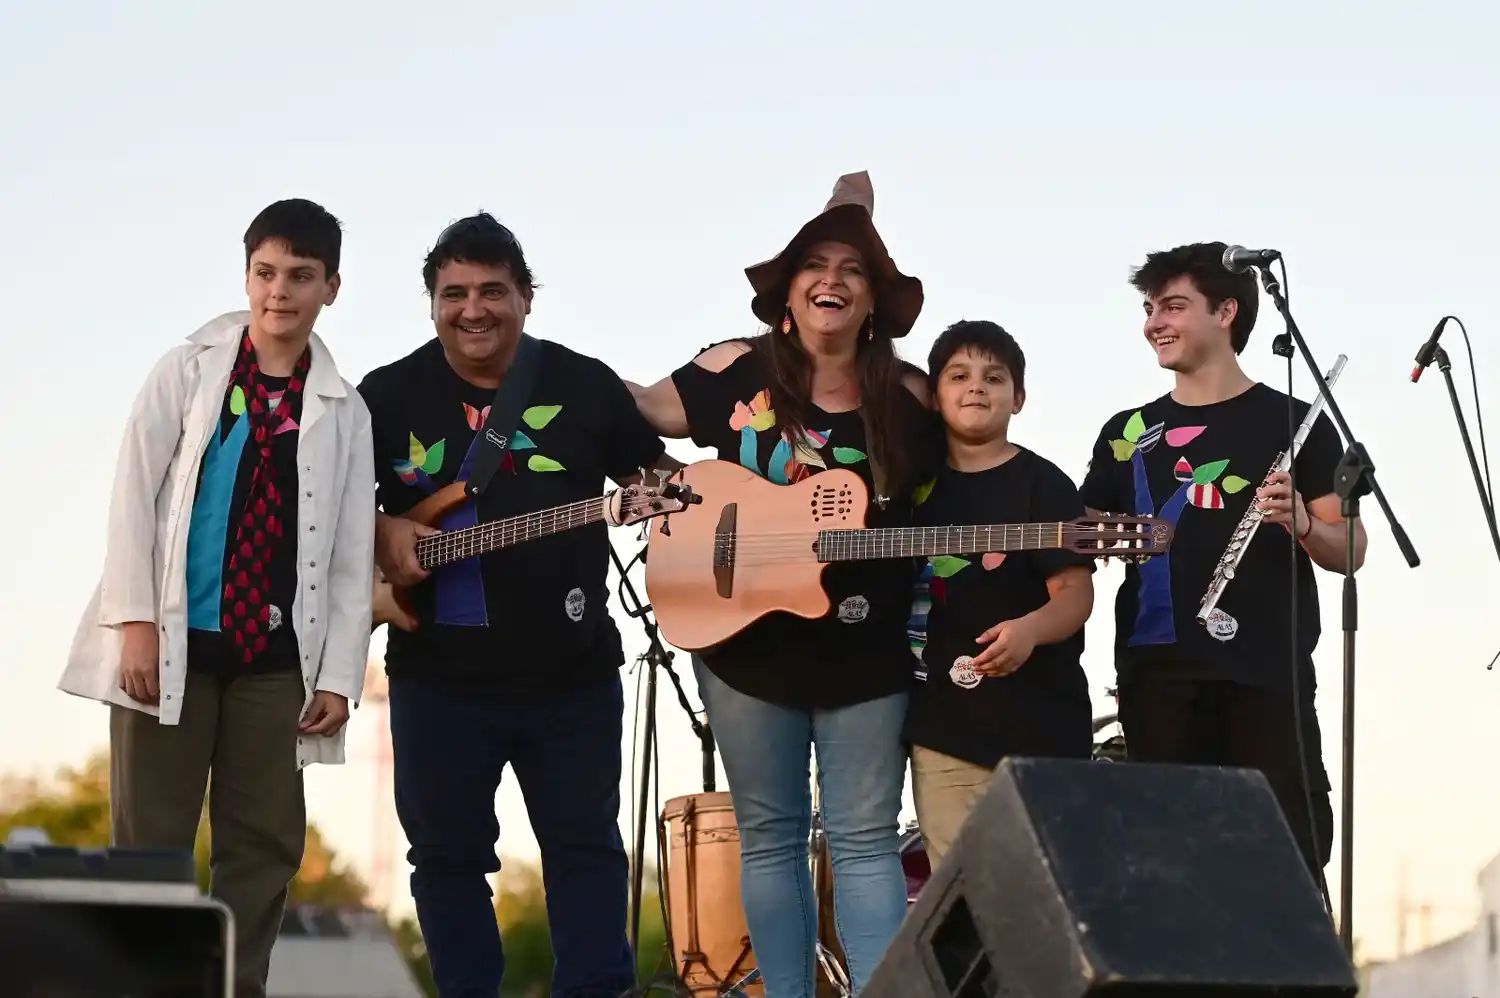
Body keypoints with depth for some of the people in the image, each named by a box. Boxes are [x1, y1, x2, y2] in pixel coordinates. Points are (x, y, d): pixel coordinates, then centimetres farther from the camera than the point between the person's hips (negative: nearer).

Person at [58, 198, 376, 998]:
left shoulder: (344, 412, 9)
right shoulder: (187, 370, 3)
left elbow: (352, 553, 7)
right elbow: (133, 494, -1)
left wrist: (339, 675, 0)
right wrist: (135, 619, -11)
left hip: (276, 655, 2)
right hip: (175, 640, -2)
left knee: (263, 841, 2)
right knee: (150, 838, 0)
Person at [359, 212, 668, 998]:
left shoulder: (585, 385, 0)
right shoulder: (389, 395, 1)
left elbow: (657, 479, 7)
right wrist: (380, 533, -11)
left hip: (571, 673, 0)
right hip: (439, 676, 0)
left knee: (586, 845, 6)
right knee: (448, 855, 7)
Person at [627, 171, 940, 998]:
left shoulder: (907, 400, -2)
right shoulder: (738, 373, -3)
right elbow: (636, 413, 8)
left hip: (865, 655, -1)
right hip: (748, 647, 1)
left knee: (864, 840, 1)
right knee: (769, 836, 9)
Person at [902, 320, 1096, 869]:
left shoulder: (1042, 484, -3)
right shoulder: (917, 487, 12)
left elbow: (1075, 592, -10)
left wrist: (1029, 630, -29)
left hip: (1038, 719, -4)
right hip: (942, 720, 4)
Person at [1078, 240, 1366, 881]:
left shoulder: (1292, 422, 5)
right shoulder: (1127, 433, 18)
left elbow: (1348, 549, 3)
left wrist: (1301, 523, -18)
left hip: (1267, 672, -4)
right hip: (1157, 672, 4)